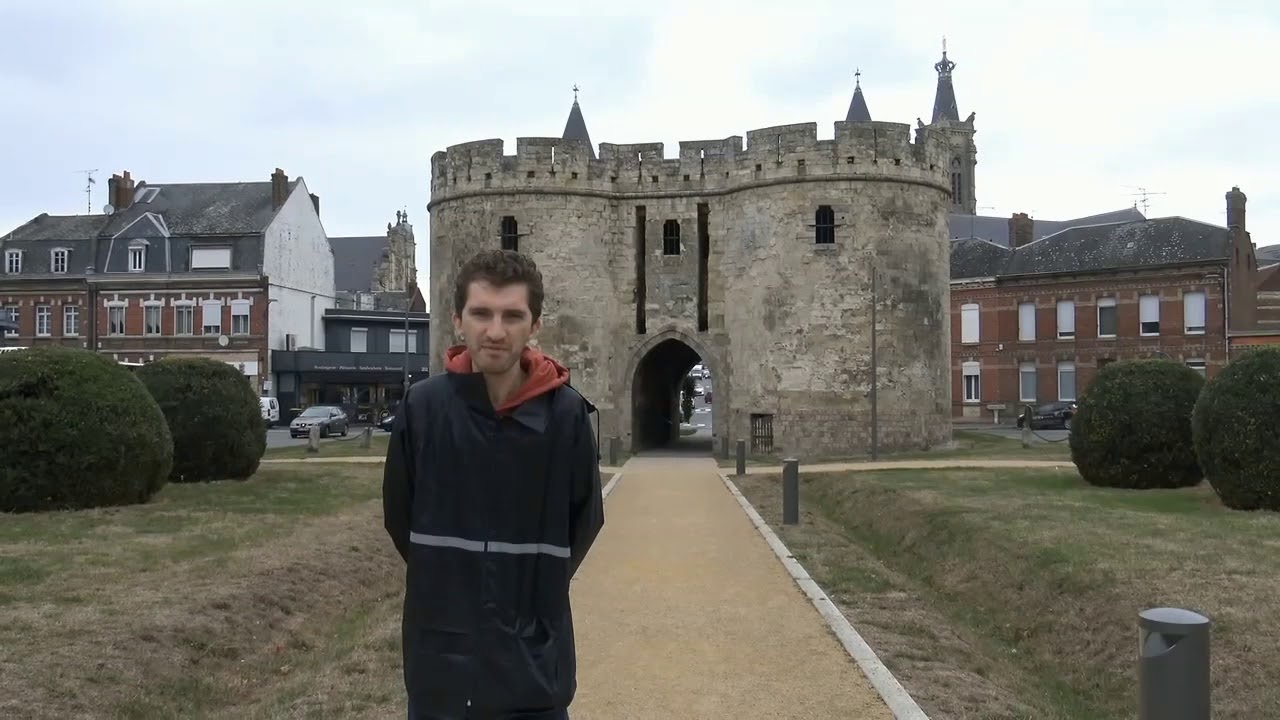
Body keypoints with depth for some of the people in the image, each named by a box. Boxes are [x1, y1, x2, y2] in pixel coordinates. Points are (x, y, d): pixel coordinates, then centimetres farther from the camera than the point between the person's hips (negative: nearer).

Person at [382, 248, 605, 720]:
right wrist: (447, 581, 10)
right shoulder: (423, 406, -8)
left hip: (534, 663, -1)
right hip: (440, 658, 1)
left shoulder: (567, 413, -10)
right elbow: (399, 517, 4)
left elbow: (584, 521, 3)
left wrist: (536, 586, 9)